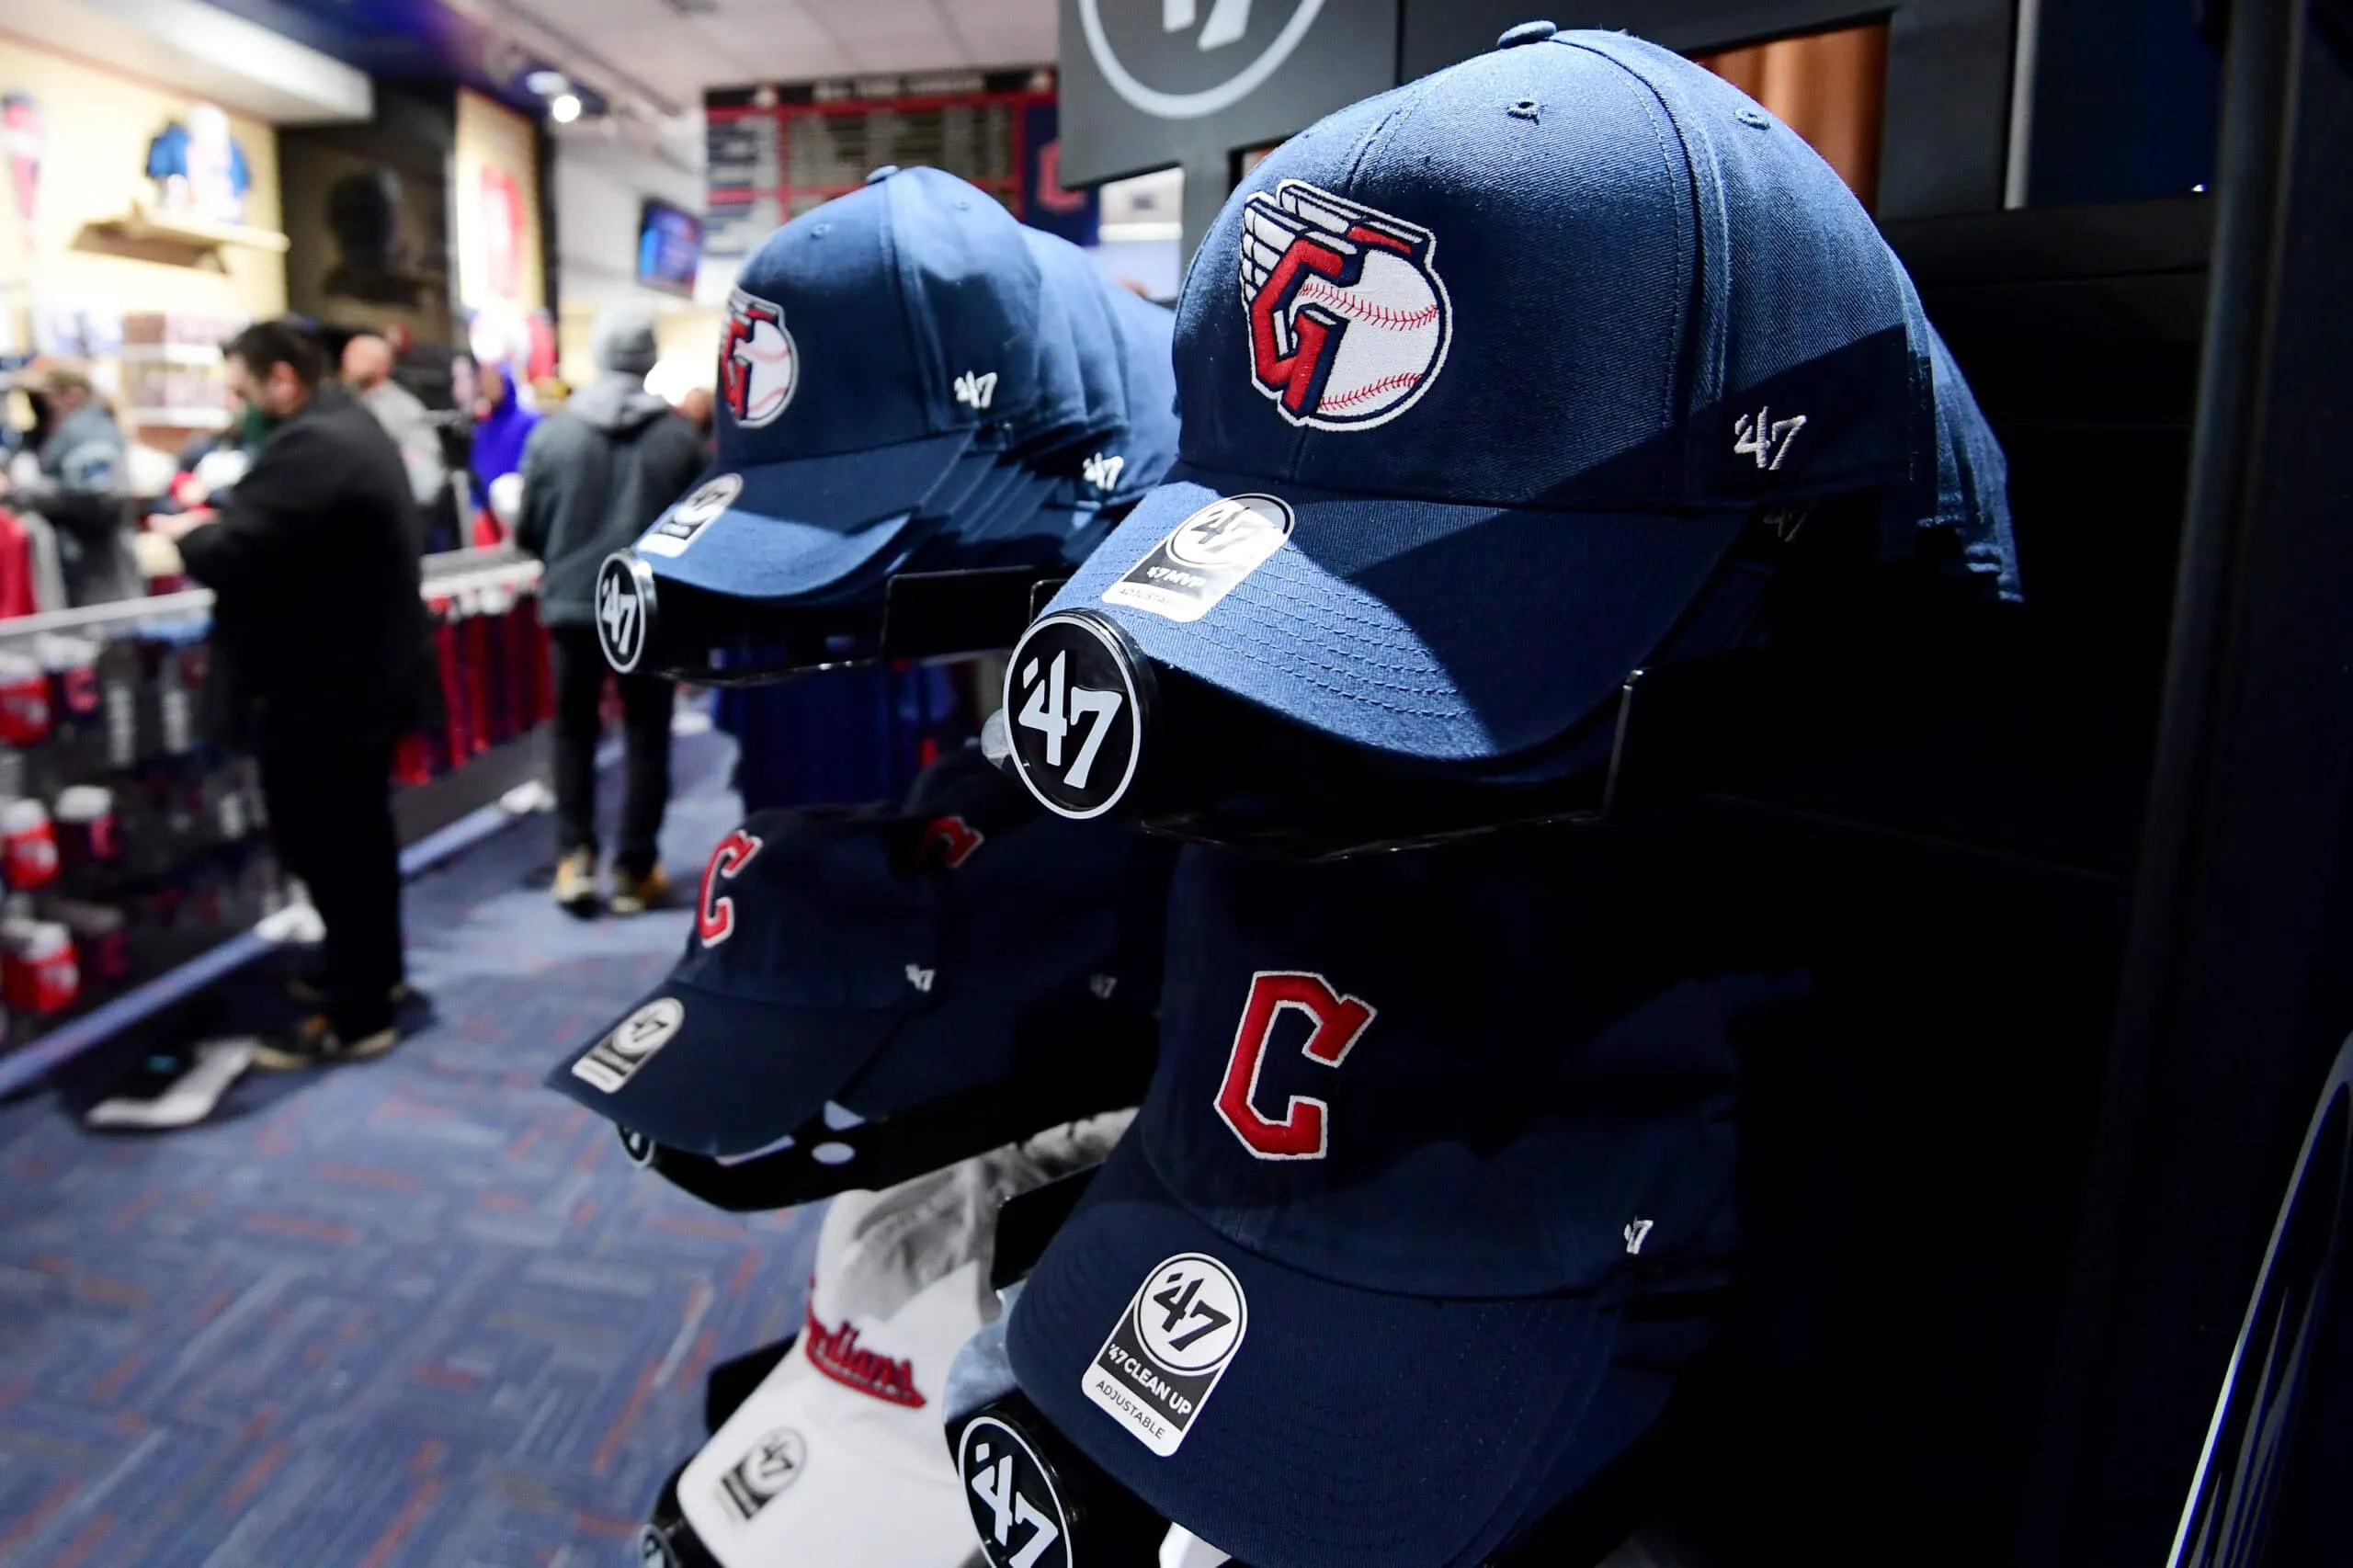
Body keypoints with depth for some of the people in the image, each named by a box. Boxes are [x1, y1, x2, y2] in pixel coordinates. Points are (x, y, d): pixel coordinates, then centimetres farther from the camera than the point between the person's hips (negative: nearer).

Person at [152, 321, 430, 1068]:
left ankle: (357, 1017, 7)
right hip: (363, 670, 11)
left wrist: (185, 531, -5)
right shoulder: (351, 427, 14)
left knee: (324, 846, -2)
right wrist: (219, 519, 3)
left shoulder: (308, 446, -21)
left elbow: (230, 554, -25)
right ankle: (377, 973, 35)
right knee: (359, 835, 20)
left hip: (320, 686, -11)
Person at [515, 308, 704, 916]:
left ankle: (574, 858, 11)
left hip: (573, 604, 1)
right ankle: (634, 869, 11)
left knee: (574, 730, 16)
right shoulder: (680, 435, -8)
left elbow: (527, 530, 0)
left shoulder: (553, 431, -5)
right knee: (647, 736, 8)